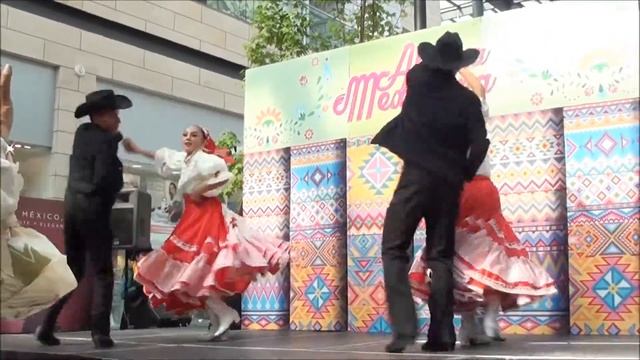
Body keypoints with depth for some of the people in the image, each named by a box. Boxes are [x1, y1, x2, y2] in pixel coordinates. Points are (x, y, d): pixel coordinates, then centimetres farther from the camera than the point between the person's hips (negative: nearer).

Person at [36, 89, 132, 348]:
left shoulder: (83, 133, 11)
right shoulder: (105, 141, -13)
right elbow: (105, 179, -19)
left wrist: (117, 137, 10)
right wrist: (119, 181, 0)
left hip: (73, 205, 8)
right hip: (93, 208, -8)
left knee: (72, 269, 15)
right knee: (102, 273, -2)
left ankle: (47, 326, 10)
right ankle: (100, 333, -7)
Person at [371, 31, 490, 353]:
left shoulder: (417, 80, 3)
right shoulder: (467, 99, 3)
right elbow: (480, 144, -4)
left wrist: (435, 58, 45)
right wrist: (465, 173, 10)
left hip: (416, 176, -2)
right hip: (448, 181, 2)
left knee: (394, 250, 2)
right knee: (440, 256, 8)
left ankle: (404, 329, -12)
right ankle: (441, 335, 2)